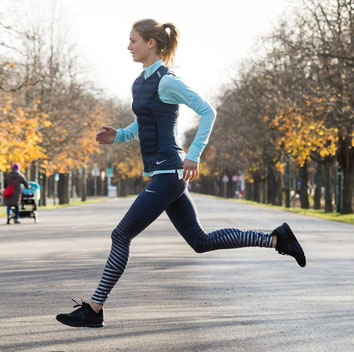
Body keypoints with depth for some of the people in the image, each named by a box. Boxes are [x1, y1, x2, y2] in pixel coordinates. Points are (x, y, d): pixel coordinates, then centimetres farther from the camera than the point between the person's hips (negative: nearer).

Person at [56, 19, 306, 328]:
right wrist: (118, 136, 8)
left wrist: (193, 155, -21)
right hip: (162, 174, 10)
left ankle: (94, 310, 1)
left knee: (121, 236, -6)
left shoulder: (166, 81, -13)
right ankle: (276, 239, 17)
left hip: (169, 173, -10)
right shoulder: (140, 82, 14)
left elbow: (207, 111, -16)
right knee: (201, 241, 12)